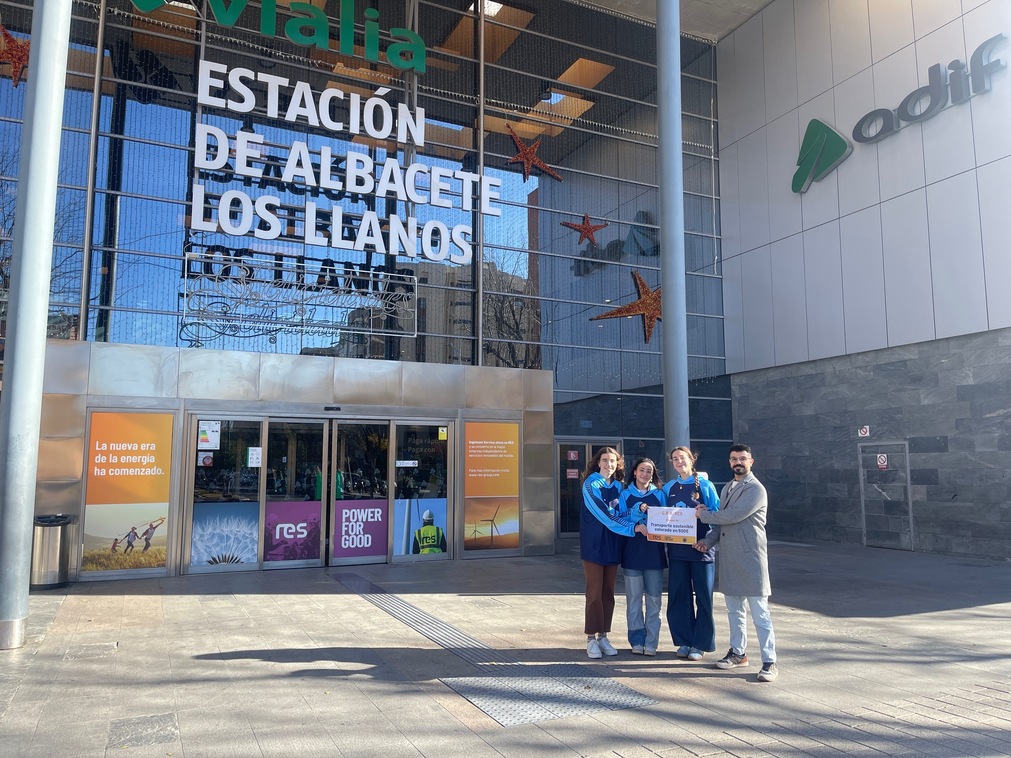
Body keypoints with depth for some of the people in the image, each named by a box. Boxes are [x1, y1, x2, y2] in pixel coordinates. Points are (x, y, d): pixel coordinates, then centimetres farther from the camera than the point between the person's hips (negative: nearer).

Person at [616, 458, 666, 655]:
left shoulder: (659, 494, 9)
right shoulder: (625, 494, 7)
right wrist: (638, 511, -14)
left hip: (654, 551, 1)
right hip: (632, 551, -1)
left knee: (654, 599, 0)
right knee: (634, 598, 2)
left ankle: (651, 642, 8)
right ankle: (637, 641, 11)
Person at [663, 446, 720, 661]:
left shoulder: (705, 485, 0)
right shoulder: (669, 488, 11)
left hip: (701, 547, -3)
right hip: (677, 549, 3)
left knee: (703, 596, 2)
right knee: (678, 596, 6)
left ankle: (700, 644, 13)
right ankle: (684, 641, 19)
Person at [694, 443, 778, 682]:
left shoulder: (755, 489, -12)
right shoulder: (727, 488, 16)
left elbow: (732, 516, -20)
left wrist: (704, 514, -6)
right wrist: (708, 541, 5)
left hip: (750, 557, -8)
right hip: (729, 557, 8)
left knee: (760, 613, -5)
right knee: (734, 609, 16)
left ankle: (770, 662, 1)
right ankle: (738, 653, 28)